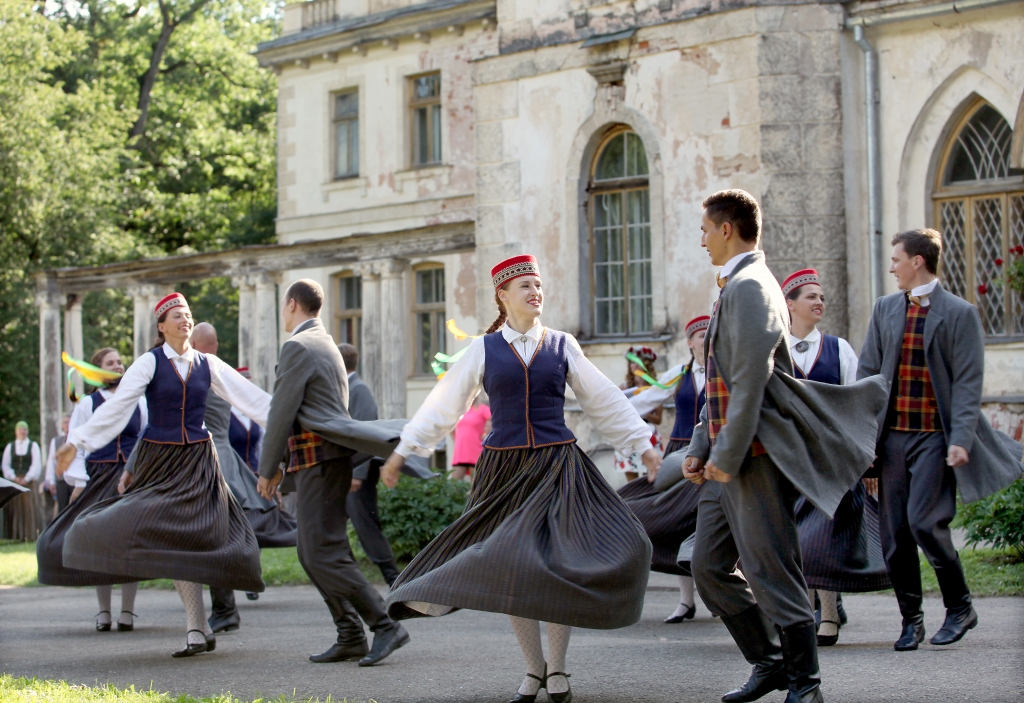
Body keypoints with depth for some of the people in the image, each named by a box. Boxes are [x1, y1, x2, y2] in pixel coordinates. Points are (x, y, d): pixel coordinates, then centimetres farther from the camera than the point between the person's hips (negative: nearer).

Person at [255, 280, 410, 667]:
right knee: (311, 552, 11)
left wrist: (268, 469, -7)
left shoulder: (298, 347, -11)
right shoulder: (327, 345, 20)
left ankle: (386, 626, -14)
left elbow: (282, 413, -14)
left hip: (319, 458, -10)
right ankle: (350, 637, 10)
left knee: (323, 554, -11)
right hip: (334, 454, 10)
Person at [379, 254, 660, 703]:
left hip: (557, 466, 0)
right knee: (509, 569, 0)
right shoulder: (485, 349, 5)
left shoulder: (562, 346, 6)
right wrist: (403, 451, 5)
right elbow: (444, 404, 7)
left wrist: (644, 447, 7)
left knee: (559, 562, -8)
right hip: (504, 469, 0)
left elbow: (604, 401, 10)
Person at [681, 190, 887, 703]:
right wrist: (699, 448, 17)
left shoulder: (749, 287, -13)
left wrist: (726, 456, -19)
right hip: (729, 456, 10)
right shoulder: (734, 288, 20)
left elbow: (750, 380, -20)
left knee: (769, 570, -6)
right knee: (709, 566, 10)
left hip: (755, 454, -10)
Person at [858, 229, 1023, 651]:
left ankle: (960, 607, 4)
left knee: (924, 521, -15)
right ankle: (911, 620, 13)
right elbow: (867, 372, 14)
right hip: (892, 436, 5)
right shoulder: (885, 309, 13)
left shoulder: (959, 314, -3)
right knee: (894, 531, 3)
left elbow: (967, 383, -7)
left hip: (935, 437, -5)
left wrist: (961, 439, -17)